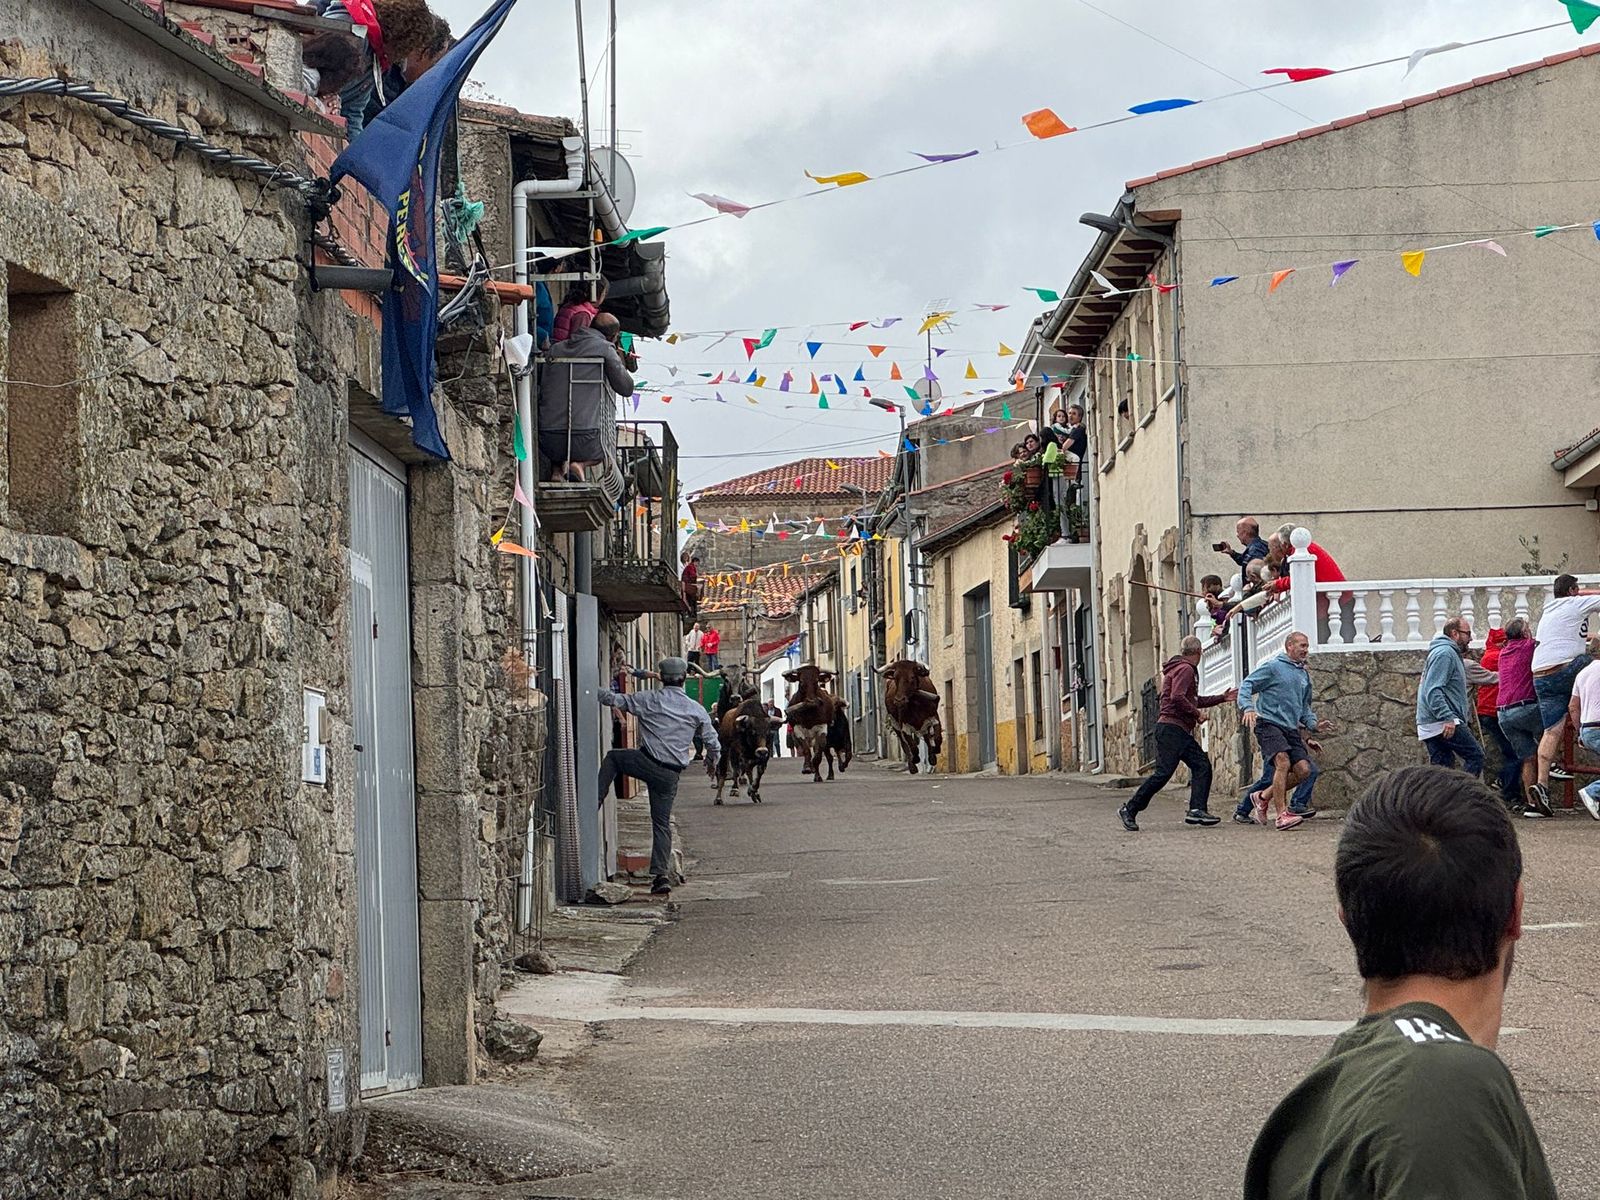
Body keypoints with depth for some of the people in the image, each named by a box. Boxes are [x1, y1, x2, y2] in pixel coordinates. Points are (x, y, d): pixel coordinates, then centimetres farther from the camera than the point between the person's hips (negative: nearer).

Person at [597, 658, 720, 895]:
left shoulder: (649, 699, -3)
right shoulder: (696, 710, 5)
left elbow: (613, 699, 0)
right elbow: (713, 743, 10)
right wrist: (711, 763, 30)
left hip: (647, 763, -3)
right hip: (670, 775, 3)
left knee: (613, 758, 26)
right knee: (662, 823, 11)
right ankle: (661, 874, 4)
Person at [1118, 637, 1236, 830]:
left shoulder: (1185, 670, 24)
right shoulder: (1185, 669, -9)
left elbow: (1194, 700, 34)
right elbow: (1177, 697, -23)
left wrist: (1222, 698, 35)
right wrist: (1196, 713, -12)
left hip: (1181, 732, 11)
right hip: (1172, 727, -11)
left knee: (1202, 766, 1)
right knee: (1164, 772, -14)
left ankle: (1197, 809, -8)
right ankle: (1130, 809, -9)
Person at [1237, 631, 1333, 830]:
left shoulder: (1304, 675, 21)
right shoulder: (1273, 666, 0)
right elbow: (1247, 684, -5)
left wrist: (1313, 724, 12)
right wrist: (1248, 707, -23)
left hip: (1291, 729, 7)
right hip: (1269, 723, -7)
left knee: (1303, 770, -6)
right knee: (1283, 763, -25)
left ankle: (1265, 798, 14)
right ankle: (1282, 815, -26)